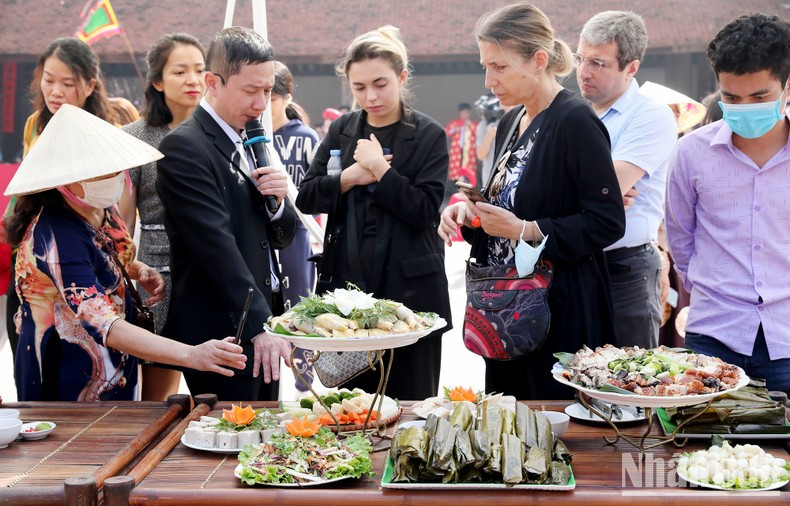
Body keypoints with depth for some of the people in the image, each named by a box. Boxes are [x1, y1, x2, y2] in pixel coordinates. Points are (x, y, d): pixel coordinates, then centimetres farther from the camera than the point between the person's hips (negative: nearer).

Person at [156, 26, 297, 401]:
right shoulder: (184, 148, -12)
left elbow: (281, 237, 17)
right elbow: (216, 246, -21)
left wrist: (277, 199, -4)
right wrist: (258, 325, -26)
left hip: (263, 322, 8)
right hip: (219, 333, -8)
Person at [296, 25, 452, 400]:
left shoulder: (428, 136, -2)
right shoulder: (342, 130, 10)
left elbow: (424, 210, -10)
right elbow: (306, 198, 5)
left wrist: (379, 168, -16)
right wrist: (351, 176, -10)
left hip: (410, 289, -3)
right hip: (347, 284, 4)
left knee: (409, 402, 4)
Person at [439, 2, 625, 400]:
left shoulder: (575, 122, -13)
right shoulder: (511, 123, 13)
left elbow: (608, 222, -17)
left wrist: (524, 230, -22)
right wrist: (469, 215, 3)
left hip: (562, 311, -8)